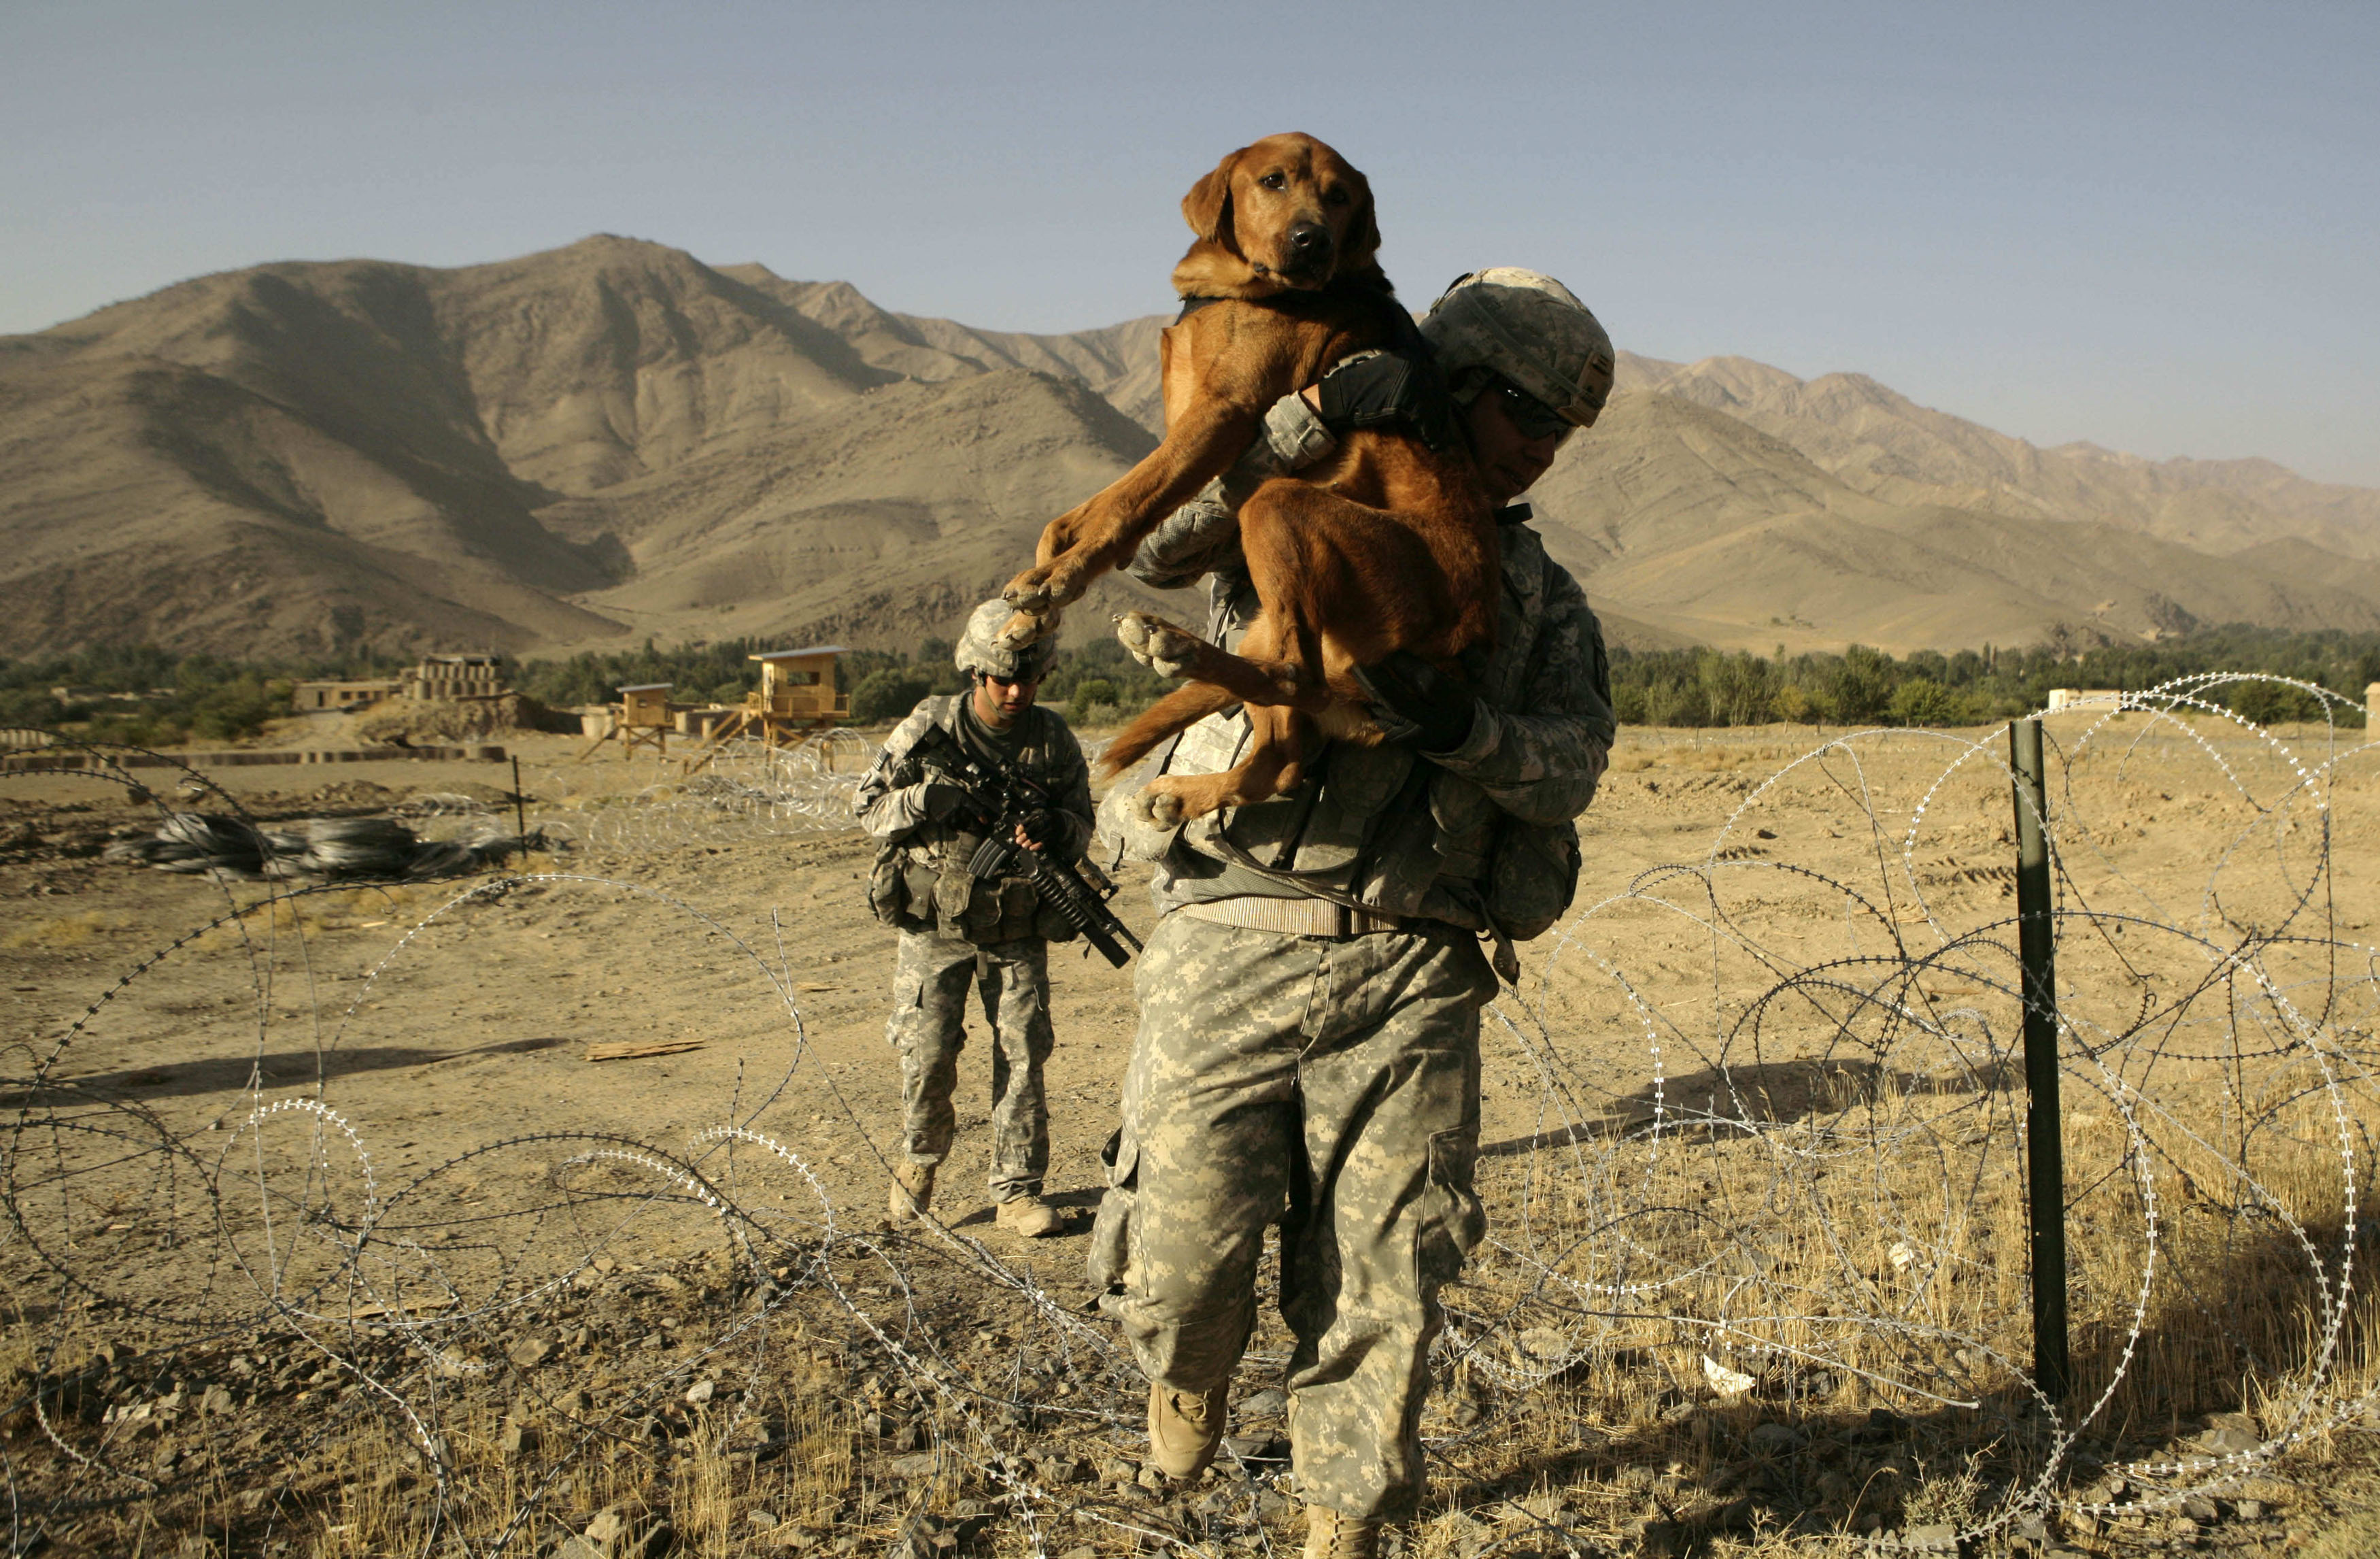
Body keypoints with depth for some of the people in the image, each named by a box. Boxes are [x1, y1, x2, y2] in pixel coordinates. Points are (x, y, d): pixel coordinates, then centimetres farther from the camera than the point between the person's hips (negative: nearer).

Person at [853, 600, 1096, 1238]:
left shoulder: (1052, 738, -2)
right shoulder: (929, 727, -8)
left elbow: (1082, 823, 3)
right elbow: (867, 806, -4)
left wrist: (1052, 829, -21)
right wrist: (927, 800, -23)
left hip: (1018, 931, 2)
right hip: (934, 925, -1)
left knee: (1023, 1053, -1)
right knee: (928, 1053, -2)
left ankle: (1018, 1190, 11)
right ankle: (921, 1158, 25)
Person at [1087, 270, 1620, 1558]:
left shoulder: (1541, 598, 15)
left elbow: (1571, 767, 0)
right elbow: (1151, 545, -12)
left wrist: (1458, 723, -20)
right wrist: (1312, 416, -19)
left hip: (1410, 976, 3)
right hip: (1235, 942, -2)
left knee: (1383, 1288, 4)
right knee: (1184, 1255, -3)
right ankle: (1189, 1374, 33)